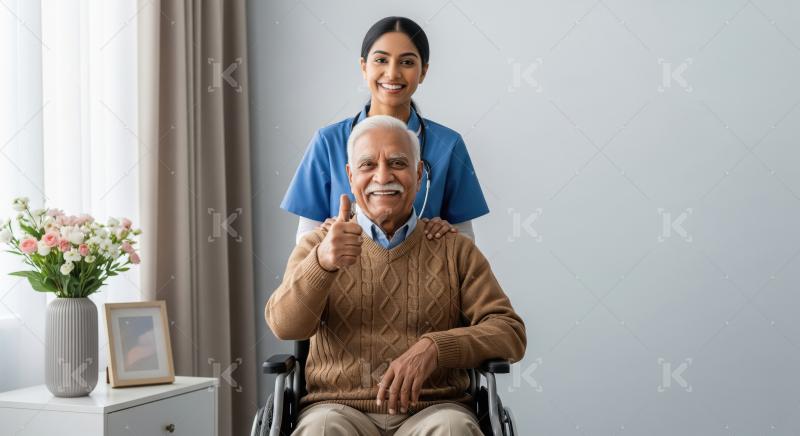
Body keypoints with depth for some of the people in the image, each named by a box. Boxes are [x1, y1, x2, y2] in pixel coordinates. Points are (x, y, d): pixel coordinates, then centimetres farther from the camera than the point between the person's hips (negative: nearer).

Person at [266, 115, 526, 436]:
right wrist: (321, 263, -25)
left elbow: (511, 333, 2)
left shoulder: (455, 250, 12)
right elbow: (284, 326, -4)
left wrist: (433, 348, -16)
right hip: (340, 408, 1)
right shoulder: (317, 245, 13)